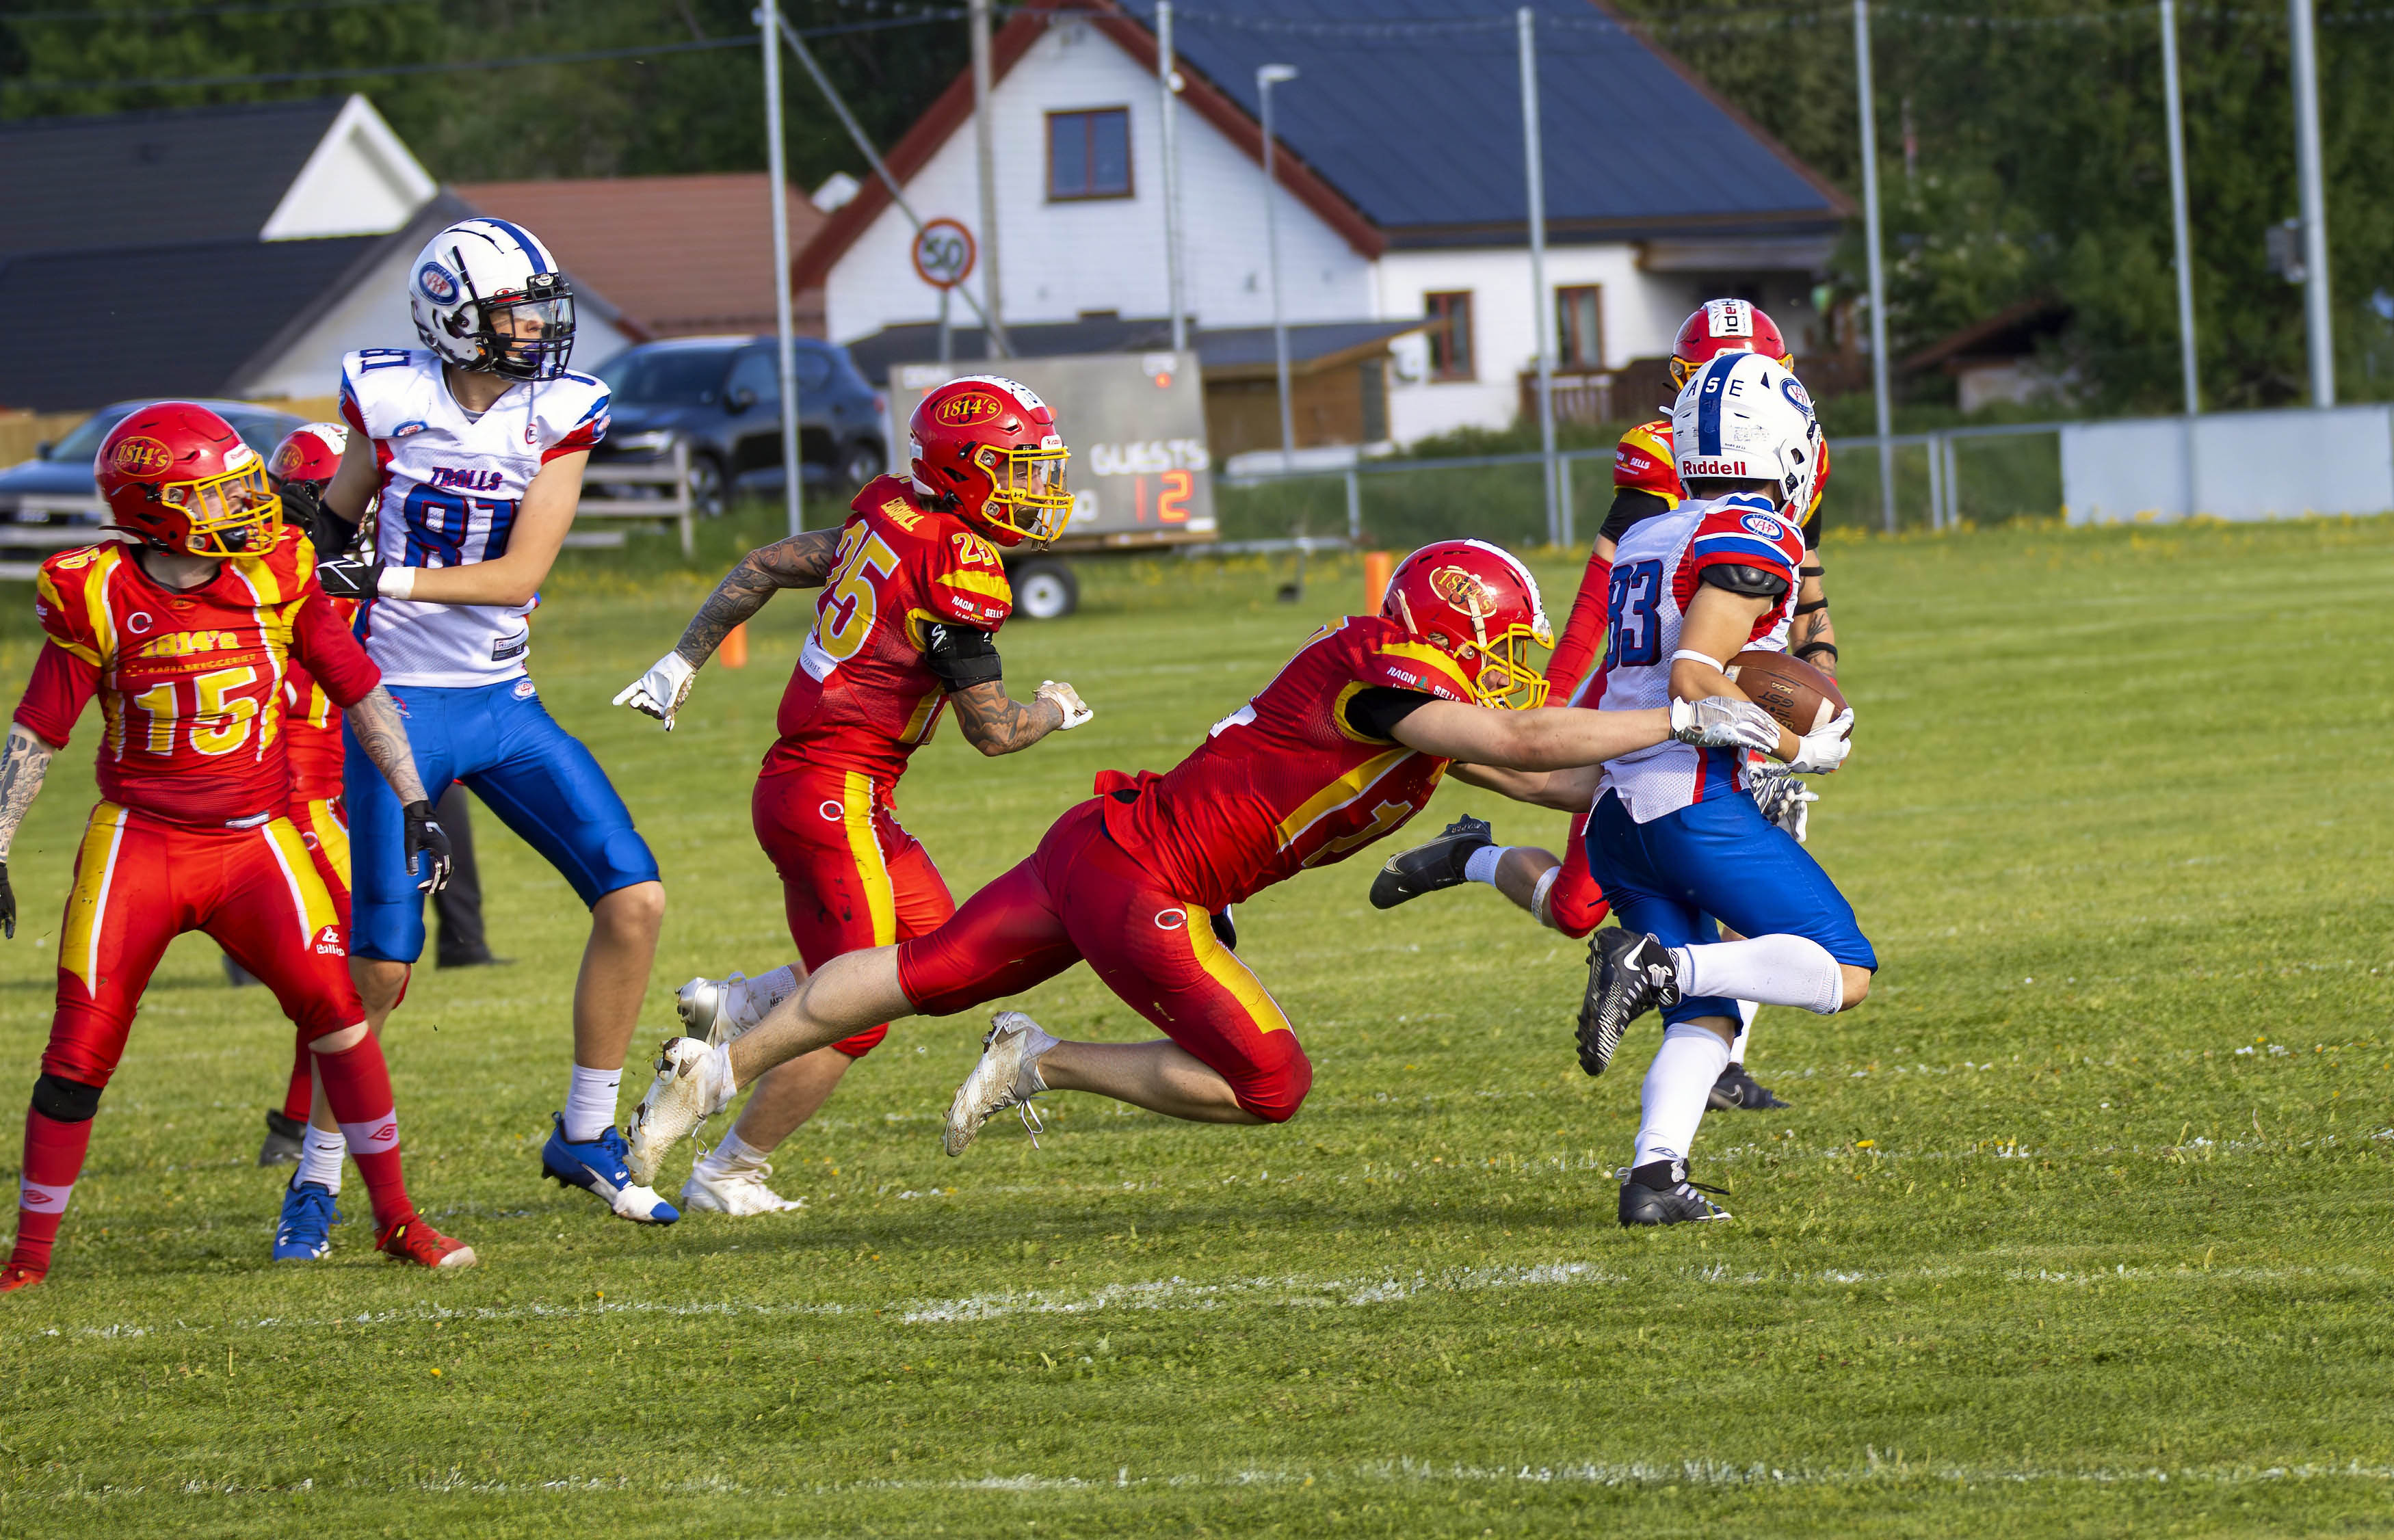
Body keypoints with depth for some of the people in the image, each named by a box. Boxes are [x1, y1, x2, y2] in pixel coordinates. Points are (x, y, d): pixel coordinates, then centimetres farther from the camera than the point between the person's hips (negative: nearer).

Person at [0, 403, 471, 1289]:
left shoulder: (276, 581, -3)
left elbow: (360, 692, 6)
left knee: (332, 1004, -15)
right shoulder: (100, 601, -7)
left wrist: (414, 802, 2)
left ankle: (396, 1218, -3)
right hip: (138, 842, -1)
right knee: (82, 1048, -4)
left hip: (254, 841, 1)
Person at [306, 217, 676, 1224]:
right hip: (399, 707, -4)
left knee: (635, 901, -4)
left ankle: (585, 1138, 11)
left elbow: (520, 574, -13)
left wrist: (385, 579, -22)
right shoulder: (390, 399, -8)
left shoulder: (560, 416, -4)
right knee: (381, 963, -8)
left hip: (504, 702, 4)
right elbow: (331, 531, 7)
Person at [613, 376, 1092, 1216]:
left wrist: (684, 661, 27)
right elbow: (991, 730, -13)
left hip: (796, 780, 9)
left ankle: (738, 1004, 18)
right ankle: (728, 1174, 7)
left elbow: (764, 566, 18)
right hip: (837, 793, -9)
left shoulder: (888, 518, 8)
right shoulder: (959, 567, -17)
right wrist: (1055, 712, 8)